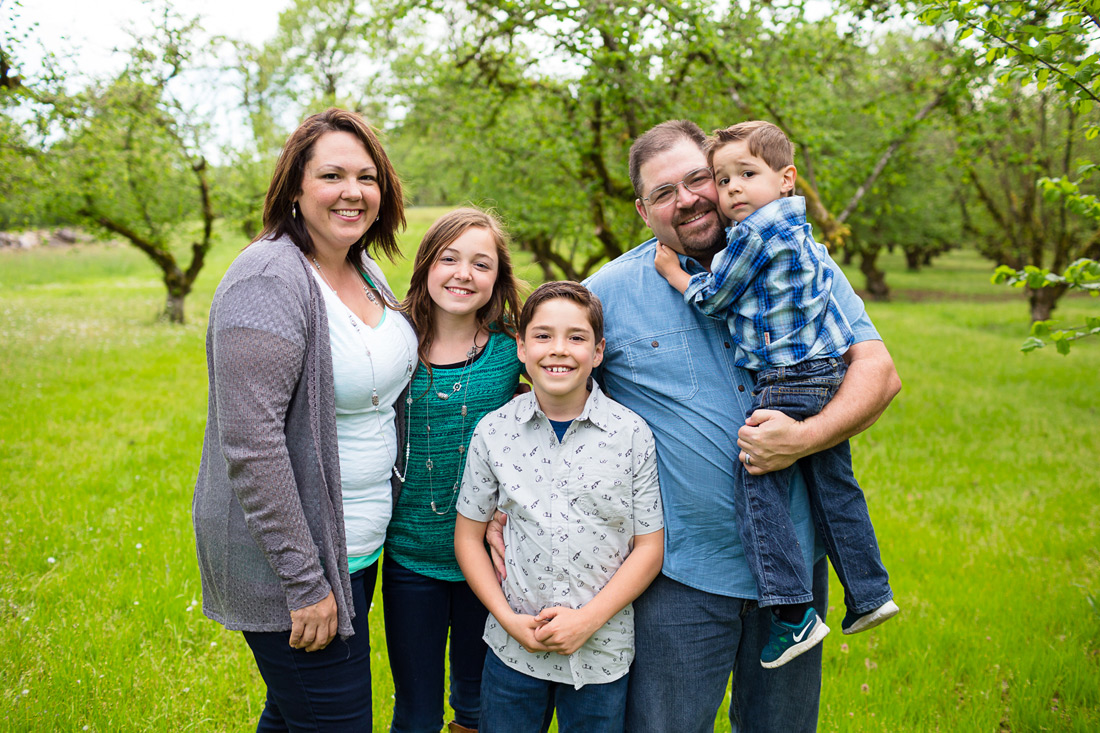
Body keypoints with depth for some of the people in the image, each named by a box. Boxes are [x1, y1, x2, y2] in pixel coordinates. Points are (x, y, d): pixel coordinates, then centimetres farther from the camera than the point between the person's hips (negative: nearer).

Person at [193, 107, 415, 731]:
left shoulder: (366, 272, 7)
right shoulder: (270, 279, -20)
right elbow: (251, 444, -25)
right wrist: (305, 583, -22)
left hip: (359, 547, 9)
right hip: (291, 560, -8)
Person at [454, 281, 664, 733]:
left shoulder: (632, 435, -7)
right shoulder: (494, 432, -3)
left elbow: (649, 547, -4)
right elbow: (468, 535, 3)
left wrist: (590, 618, -13)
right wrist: (508, 619, -7)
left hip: (602, 652, -1)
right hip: (514, 646, 1)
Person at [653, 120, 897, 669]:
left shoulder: (755, 231, -14)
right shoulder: (797, 229, 15)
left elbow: (712, 298, -7)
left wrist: (673, 272, 7)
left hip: (786, 382, -9)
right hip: (829, 375, 10)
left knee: (758, 489, -4)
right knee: (834, 486, 16)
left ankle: (793, 611, -3)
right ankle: (869, 593, 26)